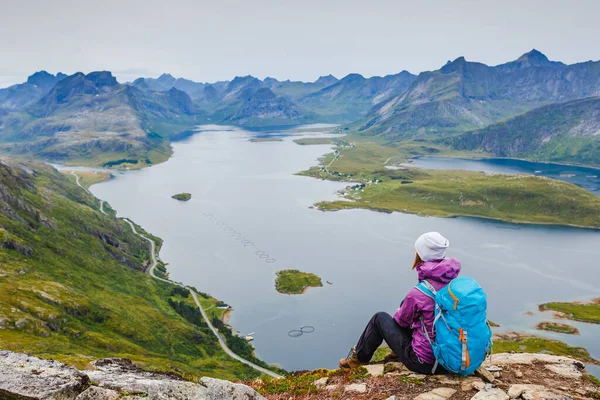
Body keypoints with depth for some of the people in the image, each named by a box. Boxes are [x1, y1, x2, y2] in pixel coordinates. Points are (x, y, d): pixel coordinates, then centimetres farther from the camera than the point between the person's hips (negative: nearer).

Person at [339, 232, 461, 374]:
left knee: (380, 318, 10)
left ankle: (359, 357, 30)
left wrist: (398, 313, 18)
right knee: (406, 303, 21)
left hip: (424, 362, -6)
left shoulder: (418, 293, -24)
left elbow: (402, 321, -5)